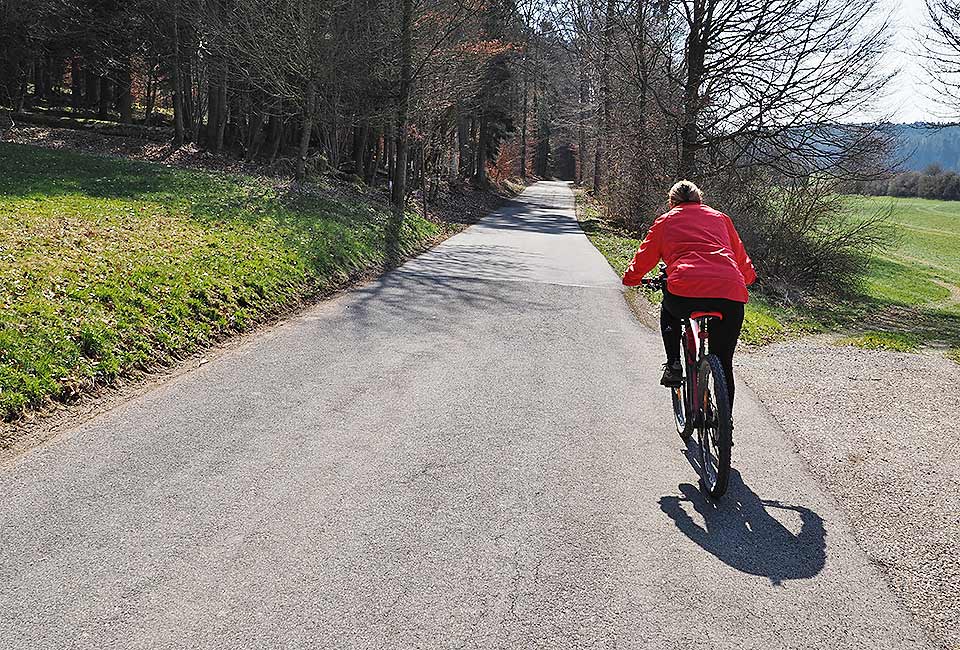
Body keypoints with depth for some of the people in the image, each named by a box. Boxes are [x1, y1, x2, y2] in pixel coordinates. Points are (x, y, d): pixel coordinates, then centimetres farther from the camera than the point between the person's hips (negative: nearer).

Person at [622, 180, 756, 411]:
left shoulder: (665, 221, 22)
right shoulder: (720, 218, 28)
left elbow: (643, 258, 25)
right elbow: (742, 260, 32)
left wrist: (631, 278, 45)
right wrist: (748, 277, 53)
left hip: (685, 290, -1)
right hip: (731, 296, 2)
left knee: (669, 311, 35)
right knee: (724, 364, 16)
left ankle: (673, 365, 21)